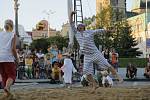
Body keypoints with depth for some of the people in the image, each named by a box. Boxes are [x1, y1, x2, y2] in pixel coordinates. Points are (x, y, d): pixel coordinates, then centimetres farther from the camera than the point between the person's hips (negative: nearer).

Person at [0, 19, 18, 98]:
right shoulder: (13, 35, -1)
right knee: (12, 75, 4)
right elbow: (13, 48, -9)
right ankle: (7, 87, -24)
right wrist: (17, 59, 1)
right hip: (8, 58, -4)